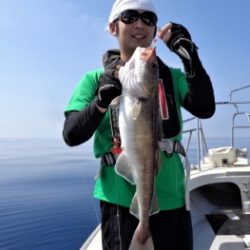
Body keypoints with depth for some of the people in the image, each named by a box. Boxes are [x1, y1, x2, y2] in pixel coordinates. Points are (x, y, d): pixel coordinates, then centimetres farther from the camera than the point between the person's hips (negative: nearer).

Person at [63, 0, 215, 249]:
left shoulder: (172, 76, 7)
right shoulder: (96, 79, 1)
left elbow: (205, 109, -8)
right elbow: (71, 136, -8)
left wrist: (191, 57, -20)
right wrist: (102, 100, -25)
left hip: (171, 197, 3)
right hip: (121, 198, -2)